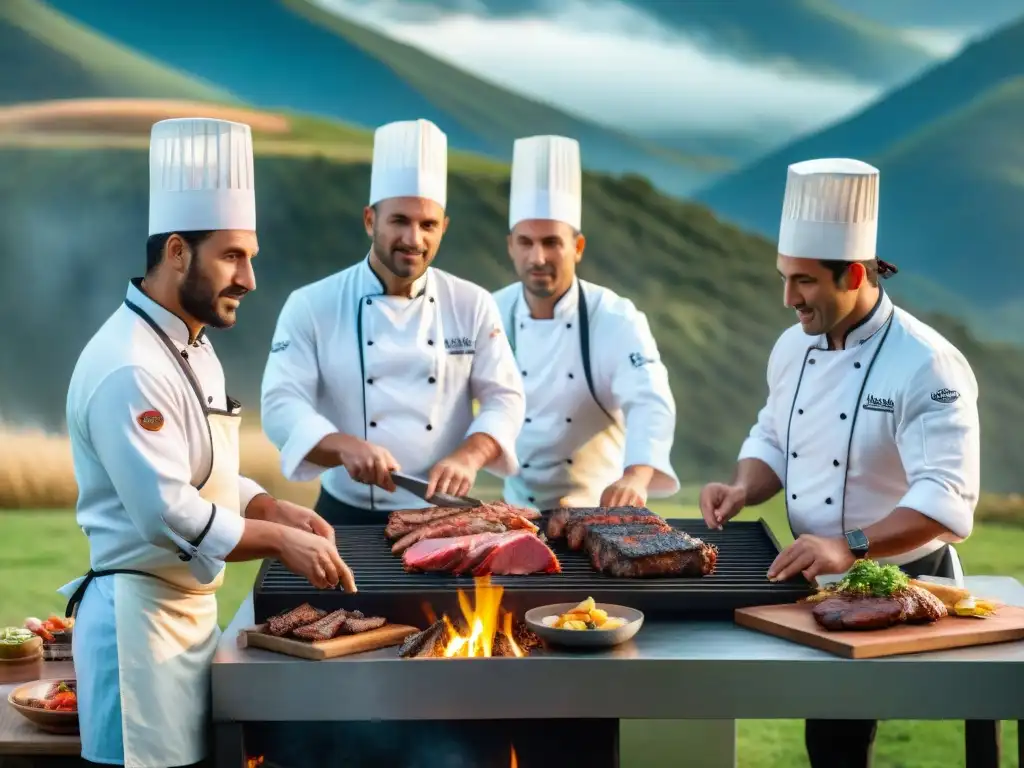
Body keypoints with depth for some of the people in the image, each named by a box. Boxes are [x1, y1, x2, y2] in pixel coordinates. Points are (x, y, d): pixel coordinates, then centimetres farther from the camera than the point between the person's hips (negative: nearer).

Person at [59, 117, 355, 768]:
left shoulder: (193, 347, 12)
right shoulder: (129, 368, -21)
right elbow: (168, 515, -25)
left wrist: (278, 511, 2)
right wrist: (279, 541, -16)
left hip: (189, 607, 9)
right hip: (140, 614, -9)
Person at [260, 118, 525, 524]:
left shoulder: (472, 305, 1)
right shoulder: (311, 305, -4)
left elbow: (504, 398, -2)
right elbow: (282, 404, -11)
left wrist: (467, 457, -21)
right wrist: (346, 447, -30)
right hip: (349, 518, -1)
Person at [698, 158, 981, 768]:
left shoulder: (927, 366, -21)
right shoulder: (794, 346, 2)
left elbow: (946, 499, -29)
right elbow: (773, 440, 16)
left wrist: (850, 548, -42)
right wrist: (743, 490, -5)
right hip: (818, 582, 6)